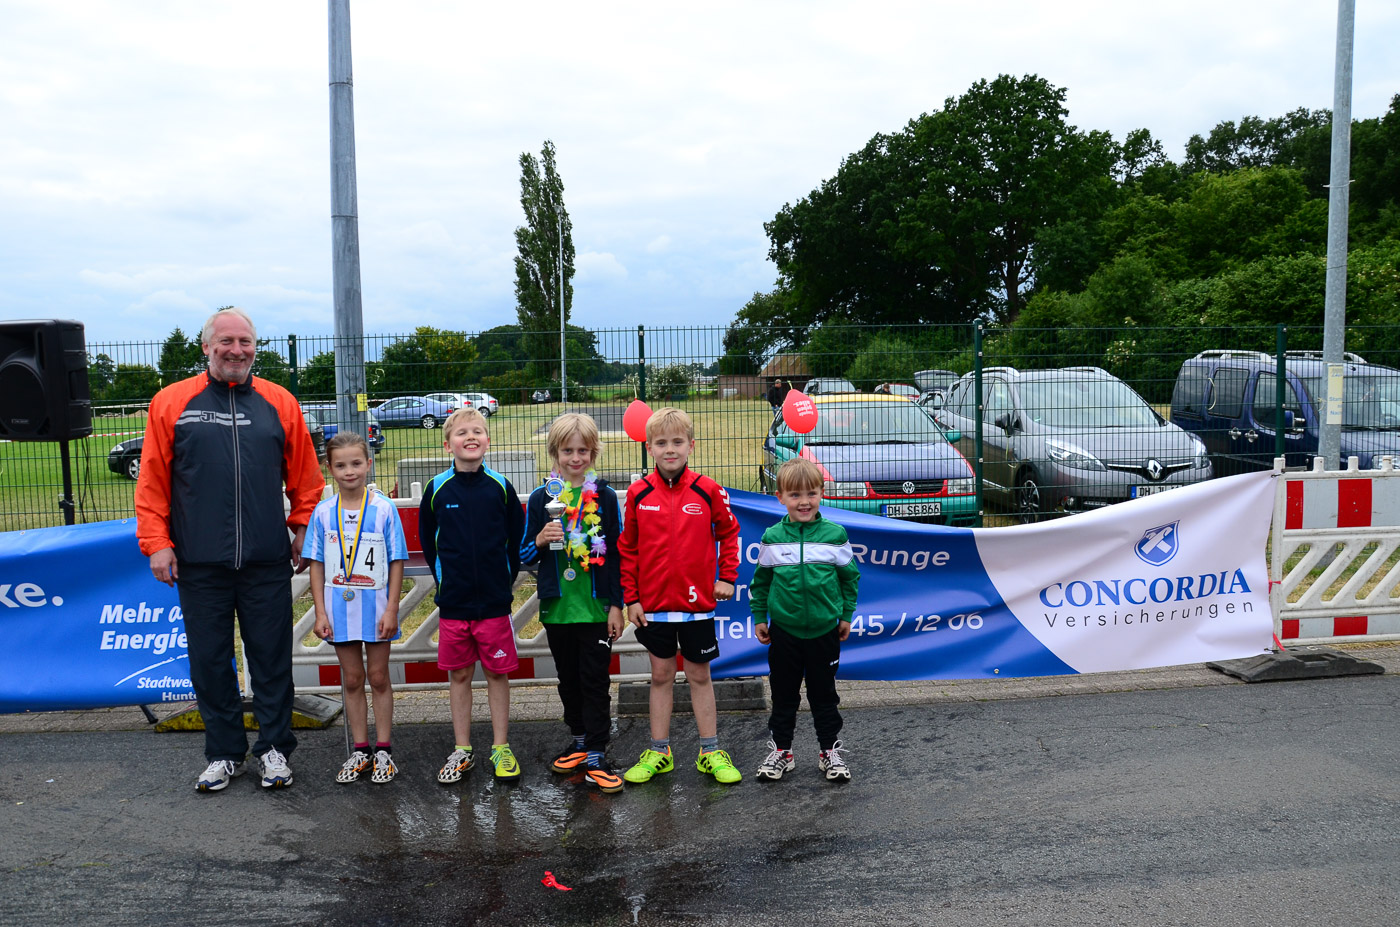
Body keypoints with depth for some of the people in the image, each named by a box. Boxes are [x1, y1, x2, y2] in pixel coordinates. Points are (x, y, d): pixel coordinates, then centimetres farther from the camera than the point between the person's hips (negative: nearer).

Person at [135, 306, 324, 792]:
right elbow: (152, 481, 3)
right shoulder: (172, 402, 3)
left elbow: (306, 478, 10)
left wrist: (303, 530, 6)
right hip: (198, 564, 0)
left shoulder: (279, 403, 5)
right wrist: (156, 542, -2)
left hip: (268, 563, 0)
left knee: (272, 659, 7)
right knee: (210, 661, 9)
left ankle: (274, 748, 22)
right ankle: (224, 753, 24)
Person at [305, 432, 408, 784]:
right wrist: (320, 612, -2)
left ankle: (383, 750, 18)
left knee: (378, 677, 8)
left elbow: (396, 562, -5)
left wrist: (391, 609, -9)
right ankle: (360, 750, 23)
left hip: (375, 607, -2)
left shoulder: (384, 509, -7)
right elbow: (317, 565, 3)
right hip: (339, 608, 2)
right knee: (352, 679, 12)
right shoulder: (323, 513, -1)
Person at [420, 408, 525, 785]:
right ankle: (462, 751, 21)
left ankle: (501, 748, 18)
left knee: (497, 672, 6)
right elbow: (427, 541, 10)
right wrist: (446, 579, 7)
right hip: (453, 602, 1)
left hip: (494, 601, -1)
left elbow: (517, 537, 5)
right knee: (458, 675, 9)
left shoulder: (500, 486, -3)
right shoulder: (437, 488, -2)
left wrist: (505, 580, 2)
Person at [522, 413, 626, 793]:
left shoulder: (605, 497, -1)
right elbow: (524, 555, 7)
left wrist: (617, 605, -2)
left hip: (596, 606, -2)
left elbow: (616, 553, 1)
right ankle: (580, 739, 31)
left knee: (595, 680, 0)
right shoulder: (541, 498, 2)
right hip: (557, 606, 2)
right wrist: (539, 541, -16)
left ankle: (596, 755, 6)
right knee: (568, 678, 14)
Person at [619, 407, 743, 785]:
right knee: (661, 675, 12)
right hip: (653, 604, 1)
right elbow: (627, 548, 3)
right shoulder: (638, 494, -3)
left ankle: (711, 753, 22)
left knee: (700, 676, 10)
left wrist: (727, 576, 1)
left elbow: (729, 532, 9)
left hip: (697, 602, -1)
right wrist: (630, 597, 0)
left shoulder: (708, 491, -5)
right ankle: (658, 753, 23)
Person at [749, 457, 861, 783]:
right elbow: (761, 580, 7)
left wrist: (846, 614, 8)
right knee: (783, 693, 11)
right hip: (783, 629, 1)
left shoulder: (835, 535, -5)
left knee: (824, 692, 11)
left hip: (824, 630, 0)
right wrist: (759, 617, 7)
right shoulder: (772, 538, -4)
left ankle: (830, 750, 25)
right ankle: (781, 750, 25)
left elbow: (850, 576, 6)